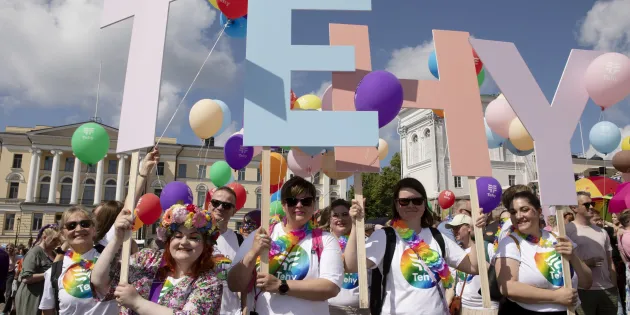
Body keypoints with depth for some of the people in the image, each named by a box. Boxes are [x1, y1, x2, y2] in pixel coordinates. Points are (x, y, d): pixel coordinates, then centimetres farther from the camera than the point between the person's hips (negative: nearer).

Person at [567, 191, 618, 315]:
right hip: (583, 291, -5)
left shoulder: (602, 232, 12)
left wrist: (615, 287, 11)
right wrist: (584, 263, -19)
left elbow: (610, 262, 15)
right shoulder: (567, 230, -7)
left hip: (608, 290, 6)